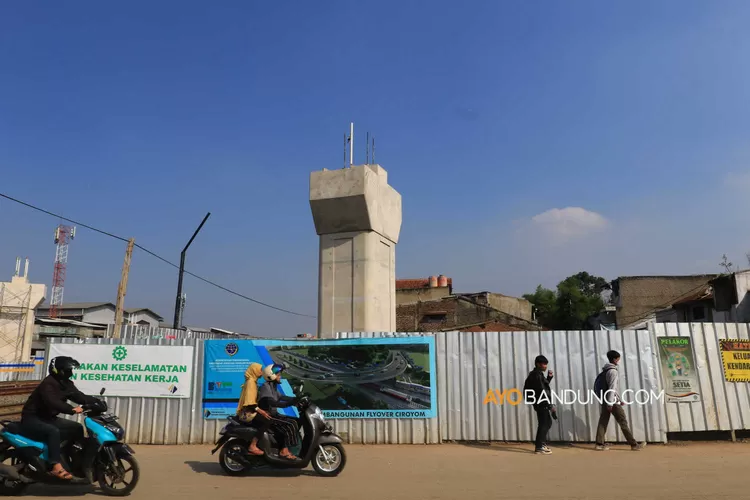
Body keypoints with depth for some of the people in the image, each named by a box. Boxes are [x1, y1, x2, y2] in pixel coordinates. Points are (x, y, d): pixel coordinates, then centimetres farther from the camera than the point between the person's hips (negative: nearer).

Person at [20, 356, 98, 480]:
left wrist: (96, 401, -16)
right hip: (32, 419, -9)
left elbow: (80, 397, 0)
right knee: (54, 431, -35)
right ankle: (56, 466, -38)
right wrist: (72, 409, -49)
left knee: (77, 428, 2)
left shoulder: (66, 384, 3)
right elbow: (53, 402, -39)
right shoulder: (48, 384, -23)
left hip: (48, 418, 9)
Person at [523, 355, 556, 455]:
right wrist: (550, 405, -20)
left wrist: (549, 377, 12)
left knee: (547, 423, 20)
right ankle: (539, 448, -1)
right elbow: (542, 392, -21)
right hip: (541, 403, -11)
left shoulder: (537, 374, 16)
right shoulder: (537, 375, -17)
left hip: (542, 403, 11)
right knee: (543, 424, -6)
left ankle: (542, 444, 28)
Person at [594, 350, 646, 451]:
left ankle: (600, 444, 2)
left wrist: (620, 400, 26)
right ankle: (634, 444, 6)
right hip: (613, 402, -9)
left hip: (605, 401, 9)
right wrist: (610, 403, -23)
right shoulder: (613, 371, -11)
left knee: (603, 422, 4)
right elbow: (612, 388, -19)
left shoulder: (605, 371, 18)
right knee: (623, 422, -1)